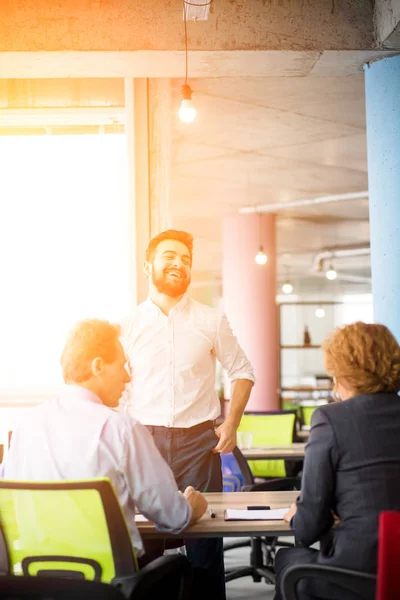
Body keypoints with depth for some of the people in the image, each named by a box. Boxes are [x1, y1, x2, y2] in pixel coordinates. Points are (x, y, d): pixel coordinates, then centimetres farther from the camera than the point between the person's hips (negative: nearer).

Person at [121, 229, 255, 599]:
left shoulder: (211, 321, 6)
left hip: (198, 440, 0)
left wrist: (231, 424, 3)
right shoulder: (130, 325, 5)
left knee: (204, 536, -1)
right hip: (144, 440, 0)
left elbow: (242, 371, 13)